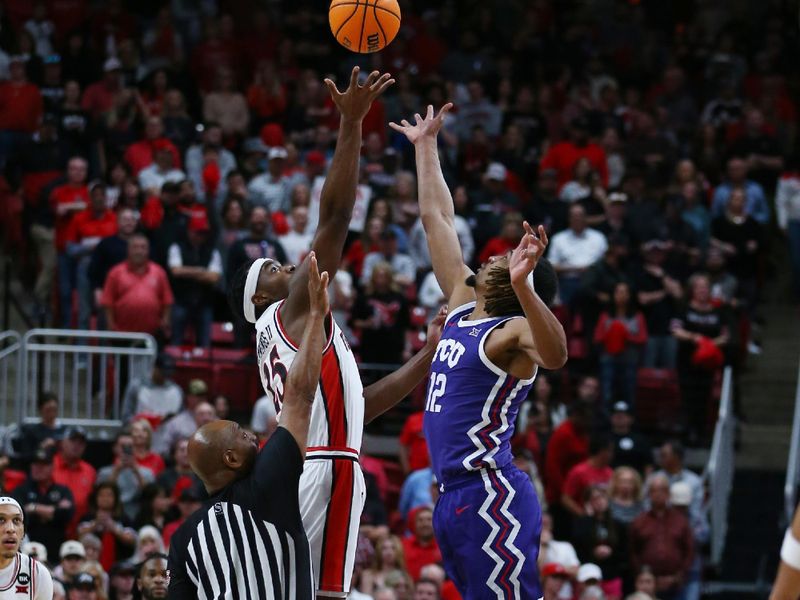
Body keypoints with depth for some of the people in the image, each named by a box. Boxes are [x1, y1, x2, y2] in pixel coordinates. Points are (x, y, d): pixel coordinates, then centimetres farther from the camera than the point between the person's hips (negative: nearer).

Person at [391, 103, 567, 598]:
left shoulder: (512, 333, -9)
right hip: (454, 496, 9)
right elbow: (437, 218, 24)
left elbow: (555, 355, -33)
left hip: (490, 495, -9)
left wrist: (522, 286, -45)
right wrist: (426, 145, 29)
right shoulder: (463, 306, 15)